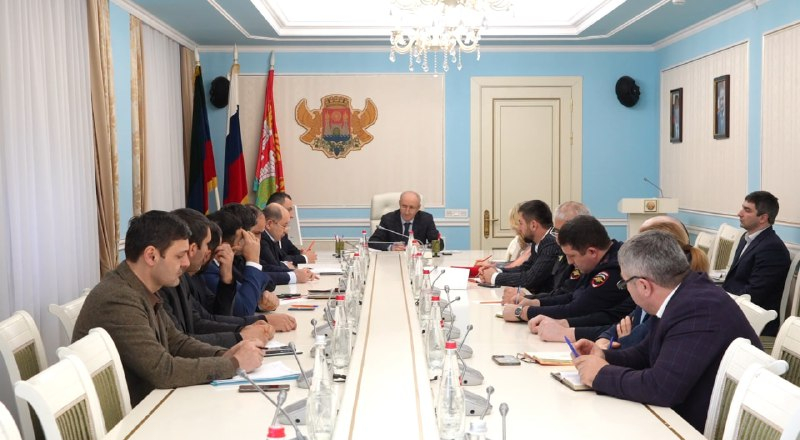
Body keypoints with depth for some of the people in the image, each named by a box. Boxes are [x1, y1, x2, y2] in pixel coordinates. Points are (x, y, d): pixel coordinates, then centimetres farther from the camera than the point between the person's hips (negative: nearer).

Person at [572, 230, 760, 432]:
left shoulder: (699, 309, -28)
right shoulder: (679, 297, 3)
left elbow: (662, 387, -33)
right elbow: (646, 354, 15)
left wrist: (602, 374, -19)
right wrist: (605, 356, -1)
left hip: (712, 428, -8)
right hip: (688, 416, 8)